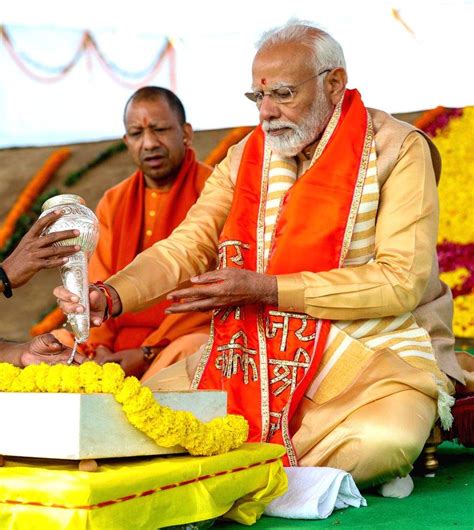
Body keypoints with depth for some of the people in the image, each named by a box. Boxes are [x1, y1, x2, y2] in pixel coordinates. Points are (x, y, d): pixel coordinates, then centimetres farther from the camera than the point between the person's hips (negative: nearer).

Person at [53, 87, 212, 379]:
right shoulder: (112, 202, 15)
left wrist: (148, 352, -17)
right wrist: (98, 347, -10)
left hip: (187, 333, -5)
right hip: (119, 336, 5)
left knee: (187, 352, -36)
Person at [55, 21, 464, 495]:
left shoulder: (397, 150, -6)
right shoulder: (245, 157, 10)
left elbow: (402, 281, -14)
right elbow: (186, 249, 3)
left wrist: (265, 288, -19)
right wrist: (109, 297, -18)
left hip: (373, 358, -4)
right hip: (257, 355, 5)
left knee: (386, 439, -35)